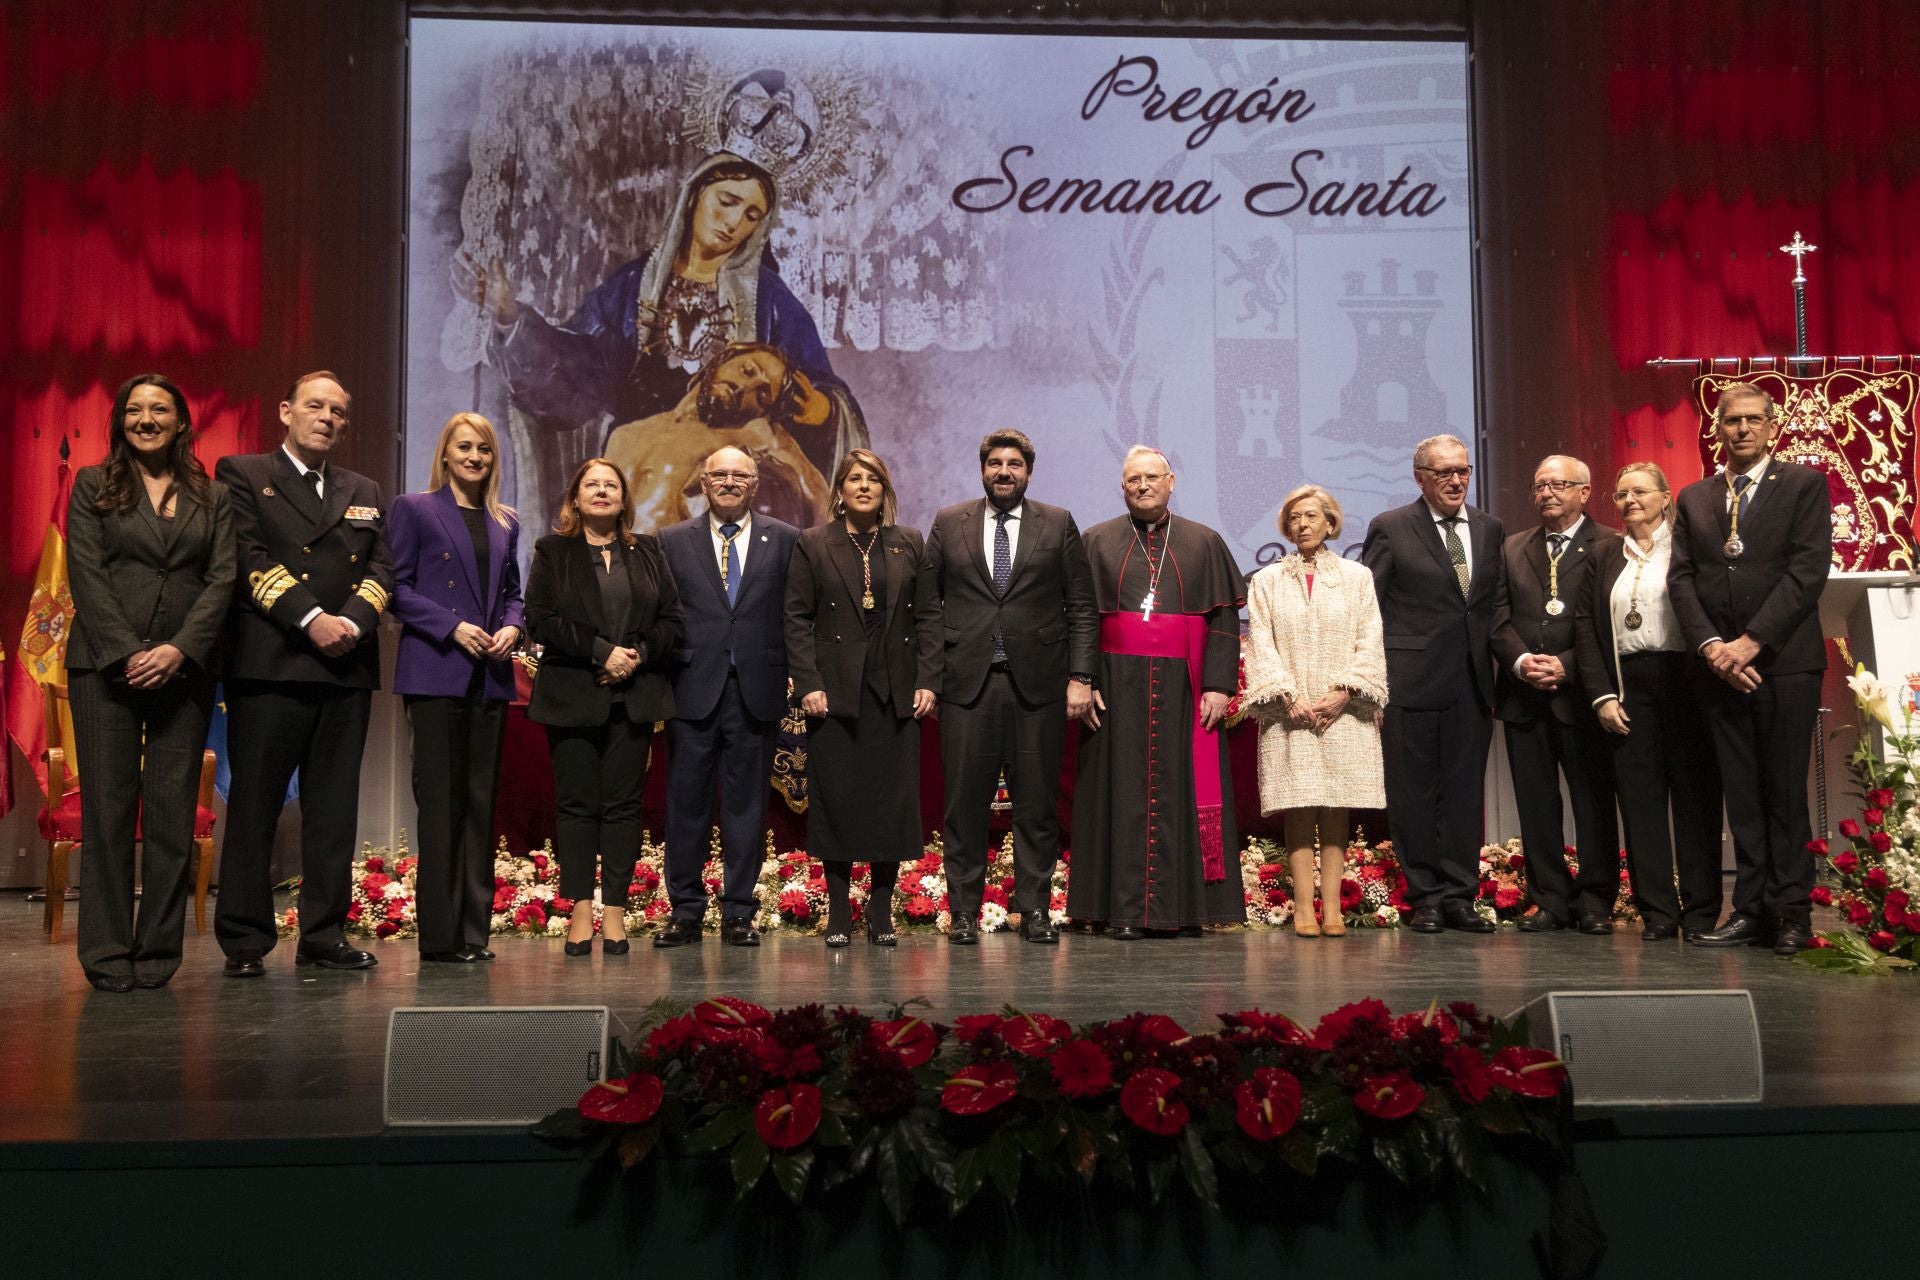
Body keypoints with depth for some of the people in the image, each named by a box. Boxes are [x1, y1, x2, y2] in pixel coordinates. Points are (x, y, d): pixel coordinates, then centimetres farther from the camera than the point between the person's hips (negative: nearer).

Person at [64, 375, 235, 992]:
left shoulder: (211, 497, 13)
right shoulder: (93, 486, 10)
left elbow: (223, 578, 3)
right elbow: (86, 575, 0)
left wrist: (180, 649, -11)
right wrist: (126, 653, -11)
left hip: (183, 668, 1)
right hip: (106, 665, -1)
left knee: (173, 811, 0)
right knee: (108, 807, -1)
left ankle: (158, 949, 7)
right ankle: (106, 953, 4)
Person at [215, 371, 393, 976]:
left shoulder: (366, 493, 21)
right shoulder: (242, 474, 7)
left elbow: (382, 569, 10)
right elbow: (249, 559, -5)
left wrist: (352, 623, -8)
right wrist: (310, 619, -14)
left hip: (347, 667, 4)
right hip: (269, 663, -4)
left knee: (335, 810, 5)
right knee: (254, 806, -1)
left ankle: (324, 936, 12)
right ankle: (244, 942, 5)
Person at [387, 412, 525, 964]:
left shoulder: (505, 523, 17)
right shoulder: (413, 509, 3)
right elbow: (397, 587, -3)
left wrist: (512, 626, -1)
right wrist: (453, 628, -14)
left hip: (489, 675, 5)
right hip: (436, 671, -5)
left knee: (480, 801, 6)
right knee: (441, 800, -5)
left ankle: (474, 929, 12)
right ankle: (438, 934, 0)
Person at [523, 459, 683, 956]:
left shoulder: (647, 552, 13)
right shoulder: (552, 552, 6)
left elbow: (671, 619, 8)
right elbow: (540, 620, -6)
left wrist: (638, 654, -9)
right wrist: (600, 651, -14)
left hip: (634, 695, 2)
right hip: (572, 696, -2)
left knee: (624, 802, 0)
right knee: (577, 802, 0)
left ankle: (615, 910, 4)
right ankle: (581, 912, 4)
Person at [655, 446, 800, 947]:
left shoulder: (785, 539, 7)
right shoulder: (673, 541, 8)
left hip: (757, 691, 0)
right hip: (693, 690, 0)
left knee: (747, 806, 5)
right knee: (686, 803, 4)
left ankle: (739, 913, 14)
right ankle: (686, 911, 15)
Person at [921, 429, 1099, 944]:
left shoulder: (1058, 525, 8)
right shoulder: (948, 525, 10)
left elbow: (1081, 607, 6)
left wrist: (1080, 677, -3)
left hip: (1037, 684, 0)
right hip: (966, 684, 0)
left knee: (1037, 803, 4)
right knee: (965, 801, 2)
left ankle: (1035, 910, 13)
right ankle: (964, 911, 11)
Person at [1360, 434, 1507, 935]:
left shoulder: (1490, 529, 13)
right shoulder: (1390, 529, -1)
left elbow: (1498, 602, 18)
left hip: (1472, 682, 4)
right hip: (1412, 682, -4)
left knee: (1464, 792, 7)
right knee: (1413, 795, 2)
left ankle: (1460, 896, 15)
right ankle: (1426, 898, 11)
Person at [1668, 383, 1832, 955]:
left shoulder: (1805, 485, 3)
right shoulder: (1694, 499, 15)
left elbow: (1808, 570, -7)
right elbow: (1680, 578, 7)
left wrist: (1751, 641, -14)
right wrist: (1710, 645, -8)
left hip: (1784, 661, -3)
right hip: (1720, 665, 4)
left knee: (1785, 792, -2)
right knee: (1741, 796, 5)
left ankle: (1791, 913, 6)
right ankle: (1750, 912, 9)